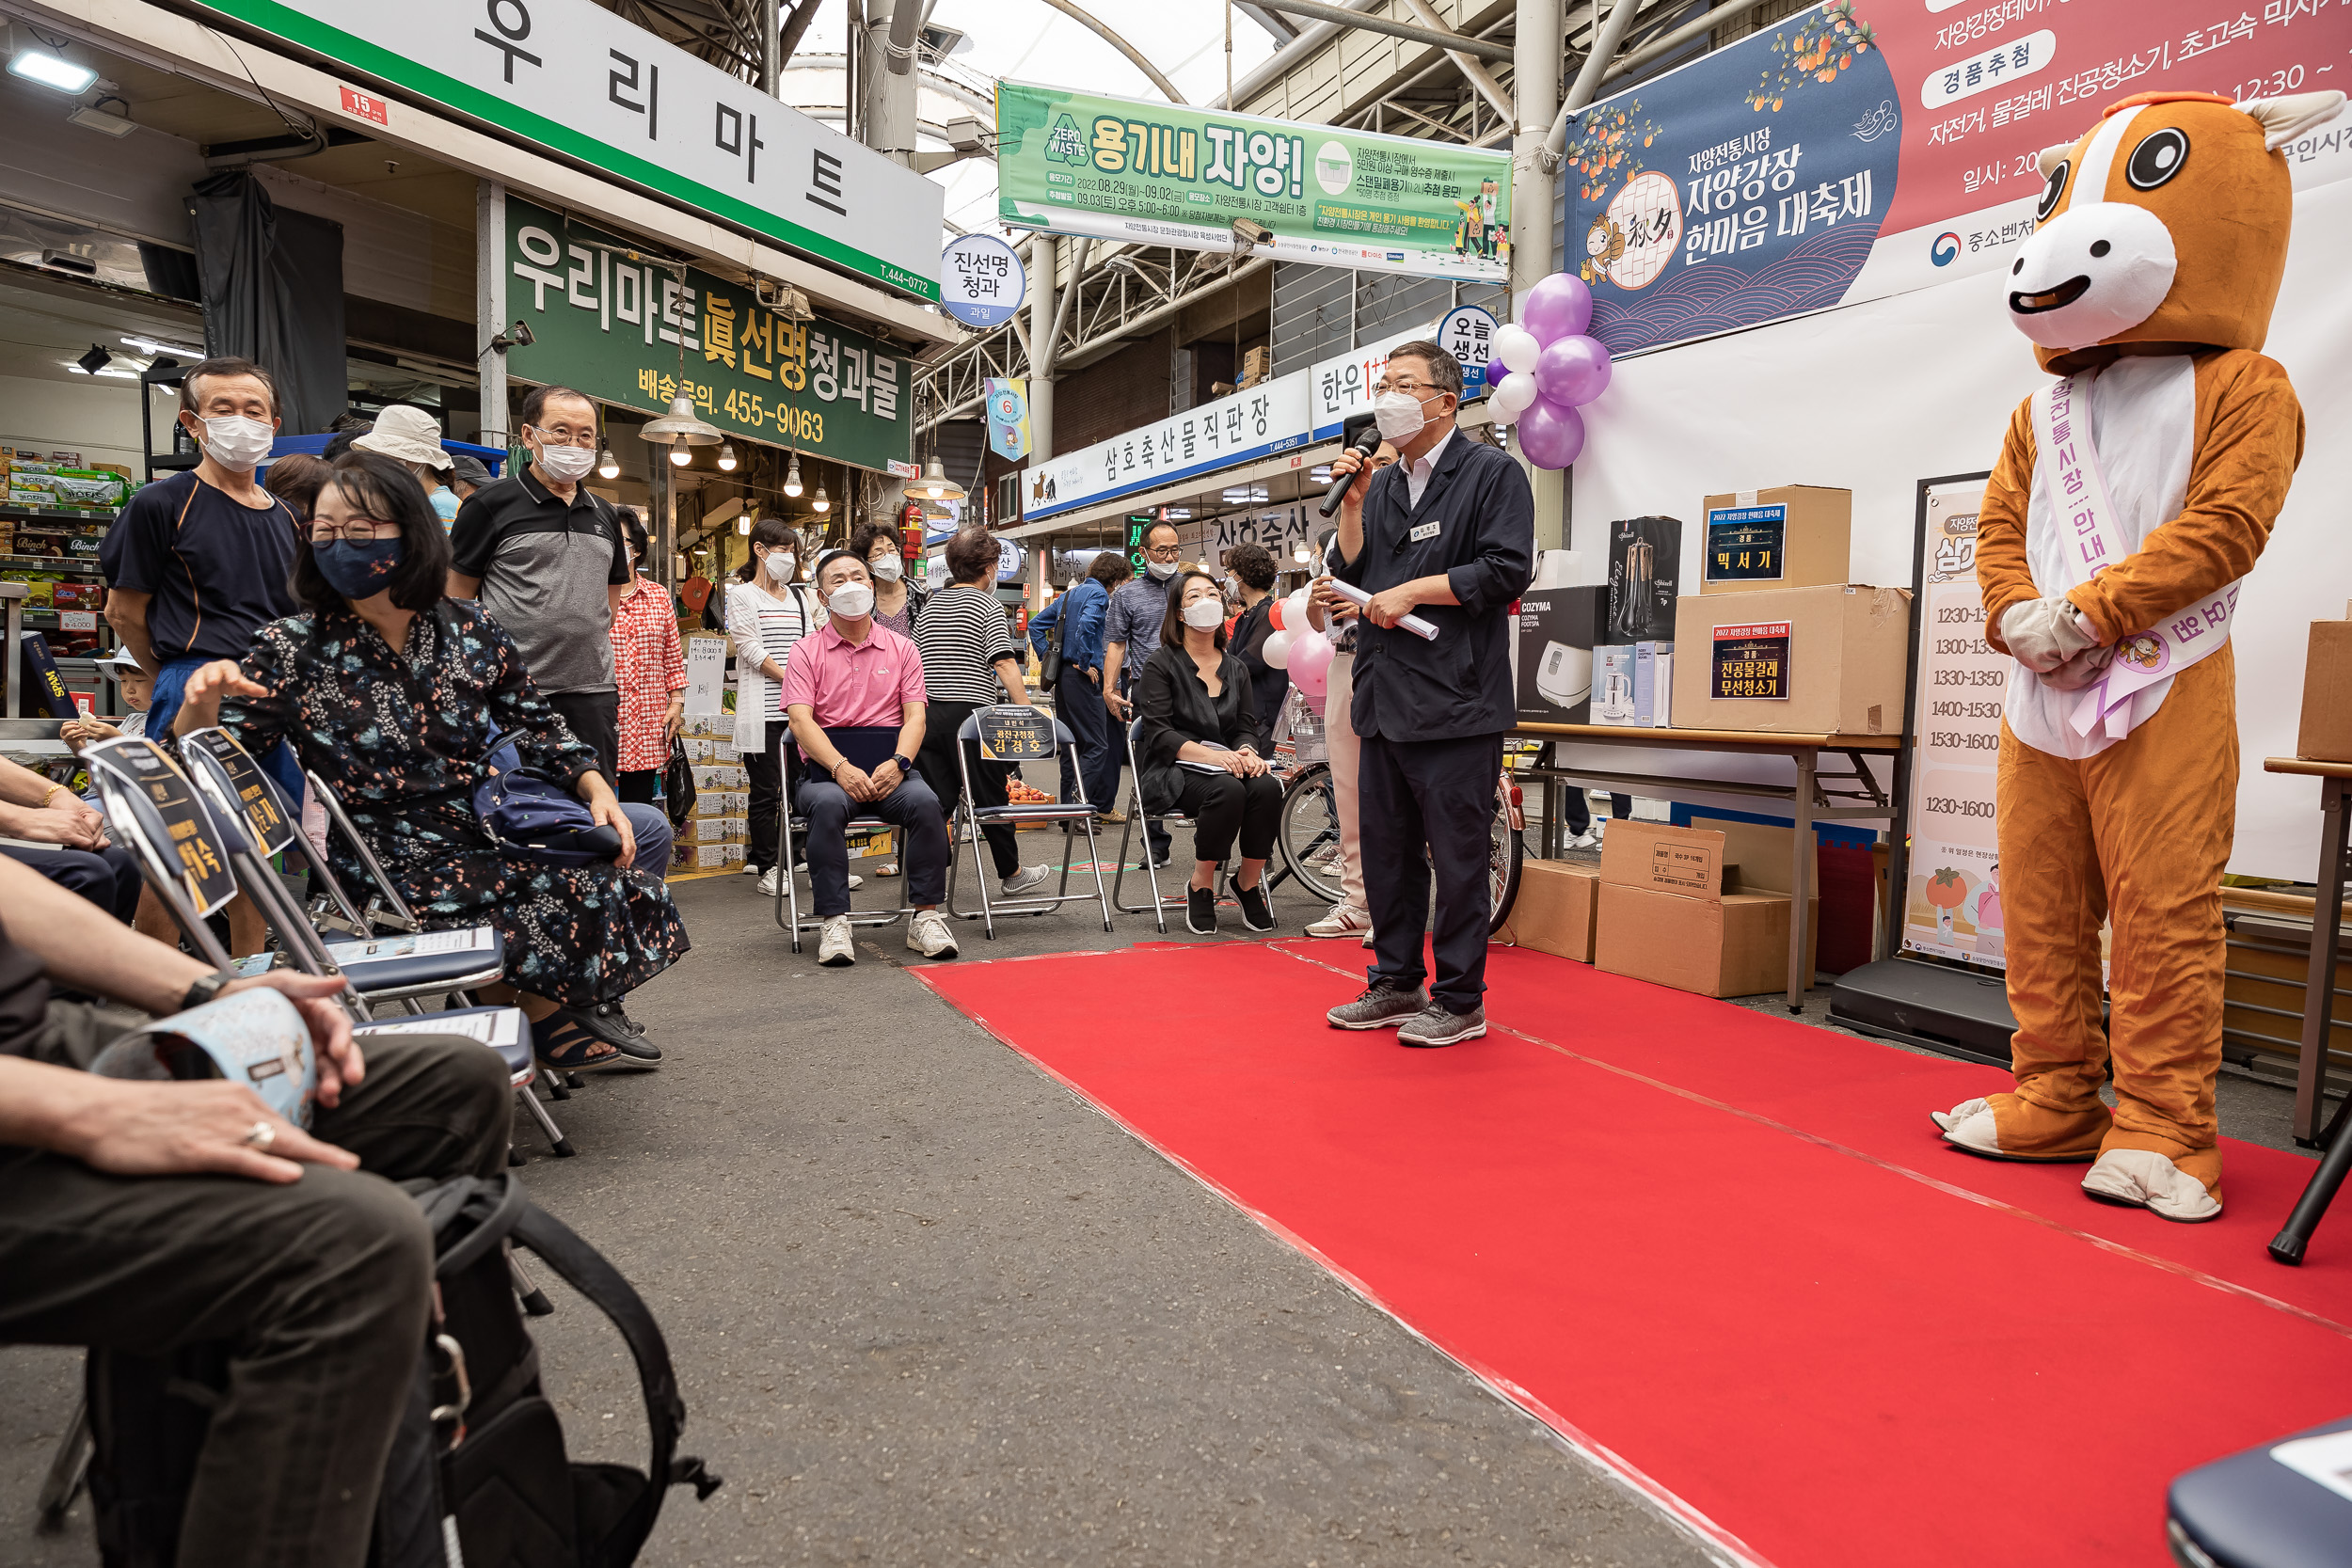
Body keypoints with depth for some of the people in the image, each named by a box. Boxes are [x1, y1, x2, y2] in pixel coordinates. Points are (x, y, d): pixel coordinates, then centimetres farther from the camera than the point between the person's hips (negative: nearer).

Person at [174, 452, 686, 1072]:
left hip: (499, 826, 5)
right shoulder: (293, 649, -5)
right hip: (408, 865, -5)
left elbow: (538, 727, 9)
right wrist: (201, 702, -28)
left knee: (647, 829, 1)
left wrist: (597, 791, -5)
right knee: (587, 890, -22)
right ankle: (545, 1016, 9)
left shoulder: (471, 629, 3)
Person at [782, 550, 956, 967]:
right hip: (827, 768, -1)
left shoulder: (901, 649, 14)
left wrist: (897, 764, -15)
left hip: (890, 769, 1)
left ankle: (926, 916, -19)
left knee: (925, 803, -30)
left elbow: (915, 716, 5)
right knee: (827, 806, -35)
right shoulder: (806, 651, 8)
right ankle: (834, 923, -27)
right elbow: (801, 720, -4)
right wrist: (841, 768, -20)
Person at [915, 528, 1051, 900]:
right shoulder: (988, 605, -5)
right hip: (970, 712, -5)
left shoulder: (931, 604, 14)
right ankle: (1011, 874, 22)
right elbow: (1004, 663, -14)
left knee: (933, 800, 6)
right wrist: (1028, 710, -14)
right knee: (991, 797, 8)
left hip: (928, 711, 5)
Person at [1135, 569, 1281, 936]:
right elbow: (1159, 733, -10)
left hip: (1227, 765, 5)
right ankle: (1201, 888, -15)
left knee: (1267, 787, -28)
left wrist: (1247, 751, -13)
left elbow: (1247, 725, 13)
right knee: (1227, 790, -35)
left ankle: (1248, 882, -8)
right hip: (1175, 772, -5)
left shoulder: (1236, 669, 18)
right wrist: (1213, 755, -24)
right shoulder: (1161, 664, 1)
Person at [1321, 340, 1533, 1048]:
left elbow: (1508, 569, -12)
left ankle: (1459, 1001, 11)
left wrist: (1413, 592, -11)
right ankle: (1396, 984, 26)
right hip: (1383, 699, 7)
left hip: (1455, 701, -7)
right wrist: (1352, 505, 4)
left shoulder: (1492, 473, -2)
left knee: (1456, 855, -1)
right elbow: (1352, 577, 15)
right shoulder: (1383, 485, 19)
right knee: (1386, 850, 13)